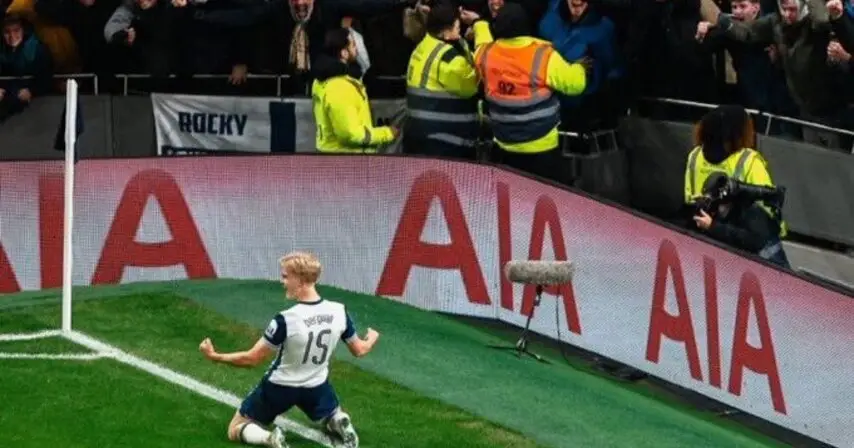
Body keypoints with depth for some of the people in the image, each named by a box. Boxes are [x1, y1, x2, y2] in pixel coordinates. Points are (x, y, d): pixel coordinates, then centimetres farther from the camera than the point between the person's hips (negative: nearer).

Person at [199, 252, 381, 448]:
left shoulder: (285, 320, -30)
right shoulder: (339, 312, -17)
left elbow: (252, 359, -20)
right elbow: (359, 350, 1)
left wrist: (215, 356, -7)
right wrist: (372, 338, 25)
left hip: (279, 387, -3)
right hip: (316, 387, 3)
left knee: (236, 430, 15)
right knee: (334, 419, 33)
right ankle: (340, 425, -4)